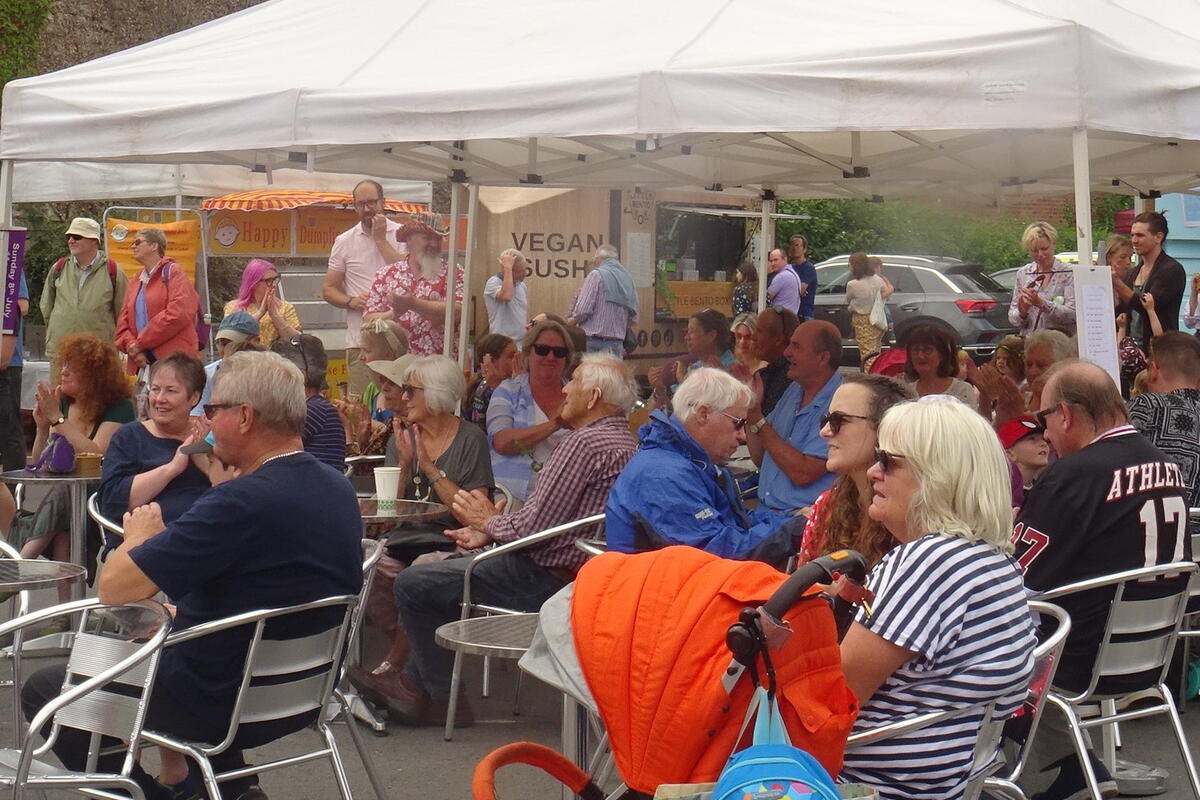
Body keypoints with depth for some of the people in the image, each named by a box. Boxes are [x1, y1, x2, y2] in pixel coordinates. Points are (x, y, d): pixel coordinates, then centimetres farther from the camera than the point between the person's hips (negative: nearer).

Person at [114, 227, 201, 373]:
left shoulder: (172, 272, 1)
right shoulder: (135, 283, 22)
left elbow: (177, 313, -13)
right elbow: (123, 323, 15)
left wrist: (140, 343, -11)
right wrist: (131, 346, -8)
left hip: (174, 359, -6)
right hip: (142, 362, 6)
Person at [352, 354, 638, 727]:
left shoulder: (585, 443, -21)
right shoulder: (625, 441, 12)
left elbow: (535, 527, -22)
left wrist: (489, 522, -3)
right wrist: (489, 533, 10)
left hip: (543, 579, -11)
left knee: (412, 583, -5)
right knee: (445, 568, 27)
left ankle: (442, 698, 10)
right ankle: (415, 682, 26)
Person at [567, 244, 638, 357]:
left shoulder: (596, 275, -5)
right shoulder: (628, 279, 15)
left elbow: (583, 310, -10)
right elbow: (633, 319, 15)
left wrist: (571, 321, 8)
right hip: (617, 344, 6)